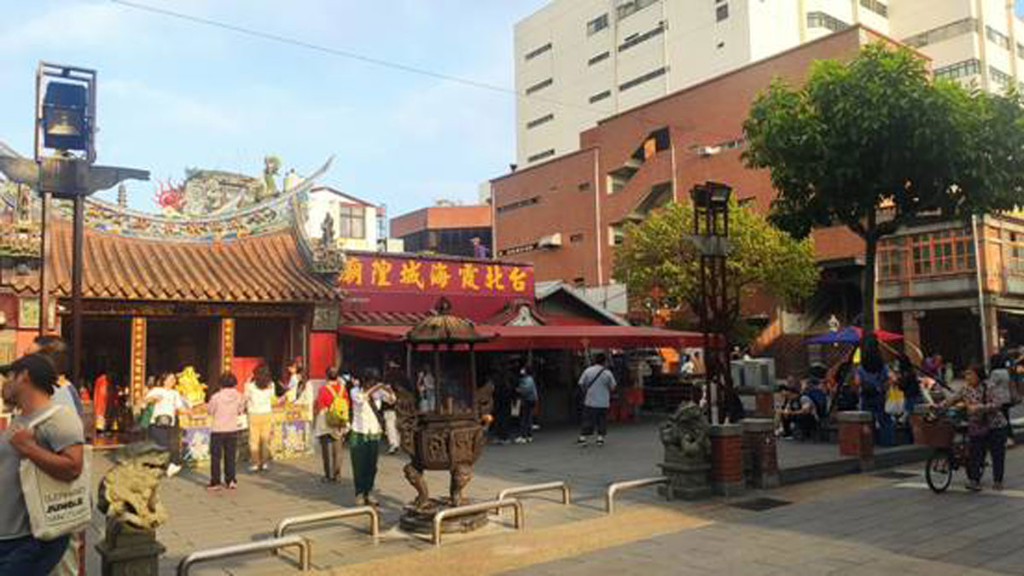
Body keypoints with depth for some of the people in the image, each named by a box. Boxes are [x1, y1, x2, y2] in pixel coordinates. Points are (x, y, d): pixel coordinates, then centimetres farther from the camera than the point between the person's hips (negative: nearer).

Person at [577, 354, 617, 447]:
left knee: (588, 420, 6)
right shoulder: (608, 373, -5)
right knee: (602, 421, 11)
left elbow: (581, 384, -3)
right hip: (603, 402, 0)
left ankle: (583, 438, 5)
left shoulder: (588, 371, -4)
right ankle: (600, 438, 11)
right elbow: (613, 387, -1)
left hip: (590, 402, 1)